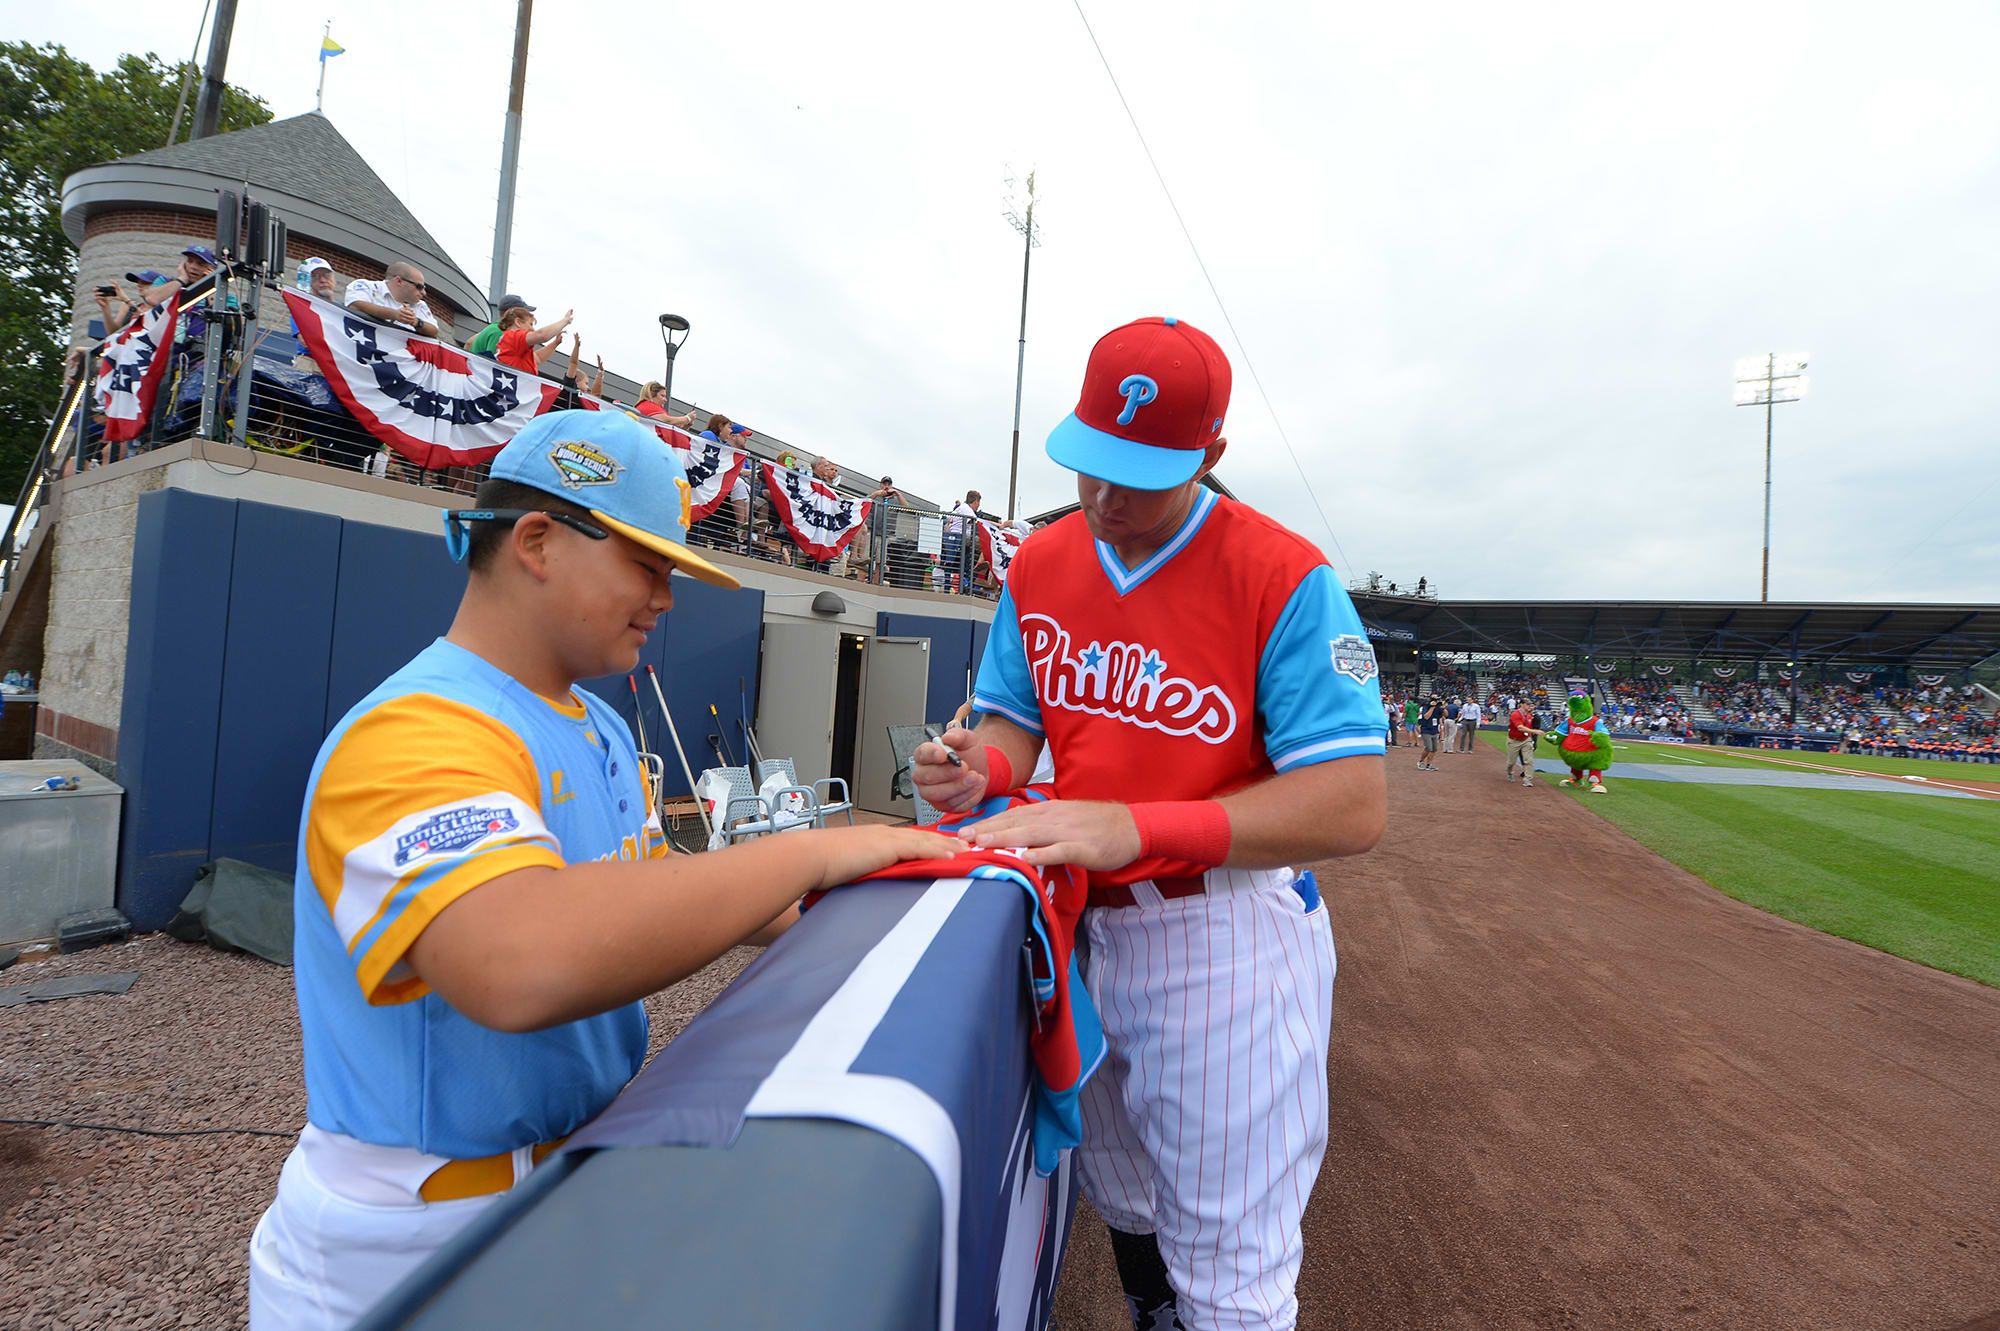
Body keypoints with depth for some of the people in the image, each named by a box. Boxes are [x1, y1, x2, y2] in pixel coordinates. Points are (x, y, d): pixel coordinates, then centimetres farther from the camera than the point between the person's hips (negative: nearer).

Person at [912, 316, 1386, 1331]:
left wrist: (1136, 827, -32)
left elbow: (1355, 807, -22)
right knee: (1122, 1206, 29)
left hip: (1227, 933, -5)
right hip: (1082, 921, 6)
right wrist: (982, 768, -15)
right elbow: (1013, 716, 10)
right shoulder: (1039, 565, 1)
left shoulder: (1285, 577, -17)